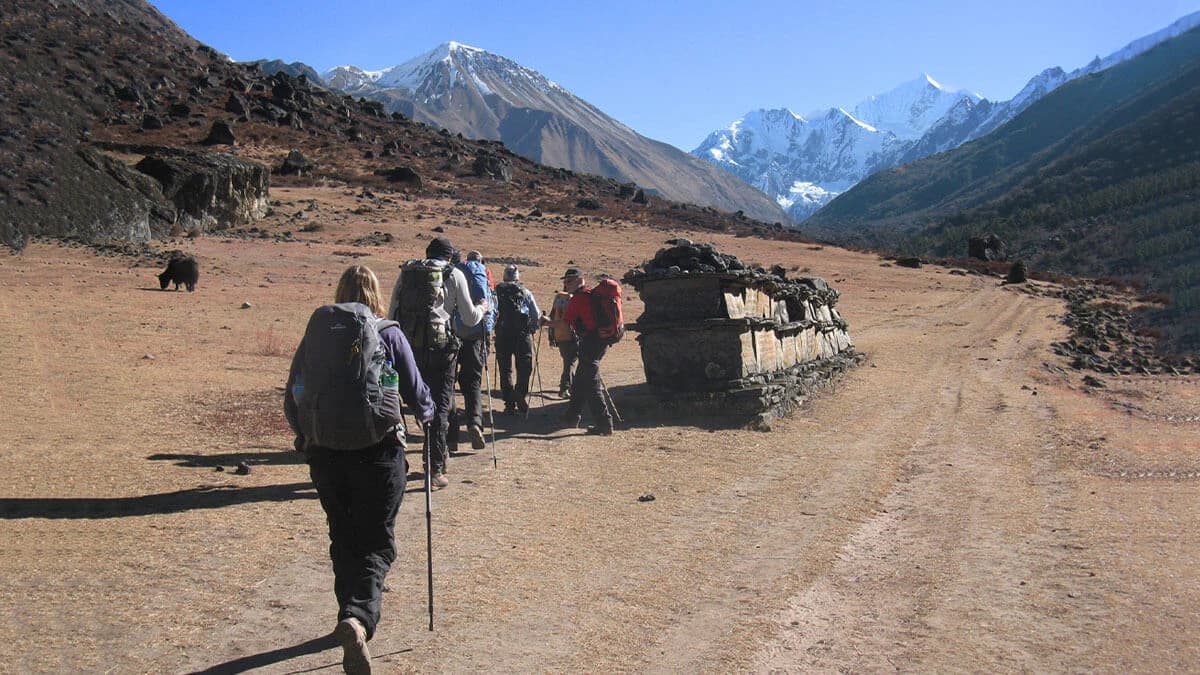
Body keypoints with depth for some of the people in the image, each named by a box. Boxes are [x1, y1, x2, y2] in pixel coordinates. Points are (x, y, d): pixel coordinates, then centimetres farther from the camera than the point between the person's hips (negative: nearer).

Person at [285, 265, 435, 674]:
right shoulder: (389, 335, -3)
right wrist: (427, 414, 23)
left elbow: (293, 399, 7)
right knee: (377, 543, 3)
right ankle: (359, 617, -20)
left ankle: (352, 615, 29)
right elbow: (416, 393, 0)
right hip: (379, 453, -3)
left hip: (325, 454, 3)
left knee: (343, 540, 19)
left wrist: (306, 436, 25)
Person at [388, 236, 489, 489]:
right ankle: (436, 468, -3)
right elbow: (470, 318, 6)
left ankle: (439, 454, 29)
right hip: (439, 345, -3)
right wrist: (482, 308, 26)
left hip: (409, 344, 4)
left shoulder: (407, 271, 13)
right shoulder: (454, 275, 4)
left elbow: (392, 314, 12)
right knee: (441, 404, 2)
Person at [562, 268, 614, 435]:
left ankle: (605, 424, -12)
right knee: (579, 382, 19)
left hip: (589, 343, -10)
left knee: (591, 385, -8)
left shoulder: (578, 298, -10)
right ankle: (572, 418, 29)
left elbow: (565, 323, -9)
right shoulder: (592, 294, 18)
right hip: (601, 340, 10)